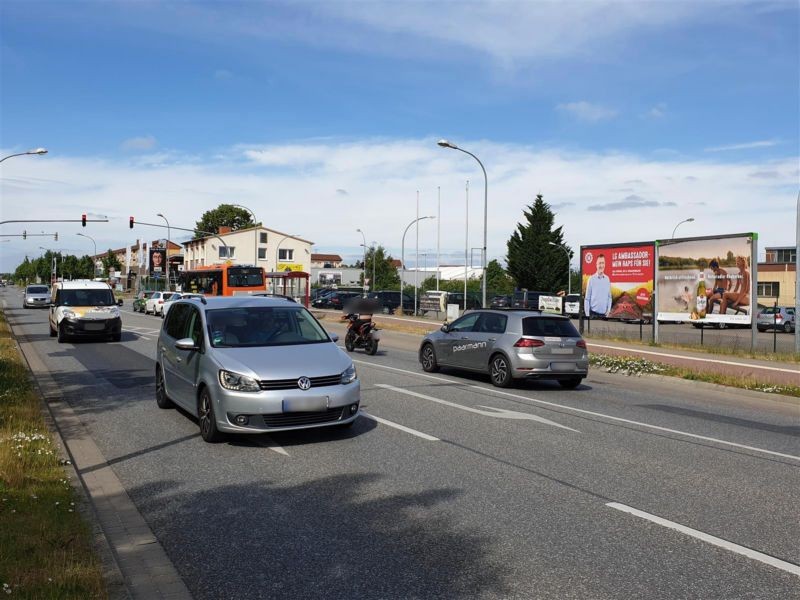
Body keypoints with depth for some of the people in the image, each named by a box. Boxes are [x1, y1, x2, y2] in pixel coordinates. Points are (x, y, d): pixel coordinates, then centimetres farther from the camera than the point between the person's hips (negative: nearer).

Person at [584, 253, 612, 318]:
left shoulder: (607, 279, 6)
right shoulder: (591, 279, -5)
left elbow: (609, 297, 12)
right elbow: (587, 299, -3)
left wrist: (608, 310, 0)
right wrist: (587, 314, -8)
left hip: (604, 314, 3)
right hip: (593, 313, -3)